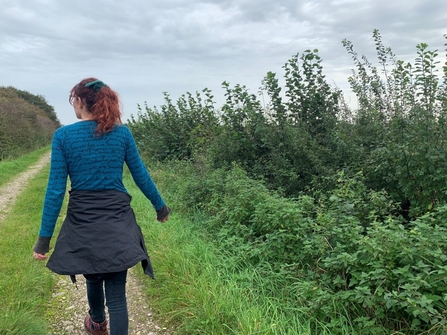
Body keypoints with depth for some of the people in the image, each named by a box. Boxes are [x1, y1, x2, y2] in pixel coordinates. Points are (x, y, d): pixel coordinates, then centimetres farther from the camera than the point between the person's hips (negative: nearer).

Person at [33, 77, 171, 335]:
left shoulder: (63, 135, -7)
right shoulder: (122, 133, -2)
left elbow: (56, 190, -9)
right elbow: (142, 176, 4)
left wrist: (44, 237, -3)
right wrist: (160, 205, 18)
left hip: (82, 221, 1)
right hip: (117, 220, 0)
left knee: (93, 278, 26)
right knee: (117, 292, 5)